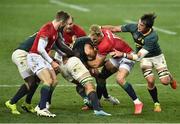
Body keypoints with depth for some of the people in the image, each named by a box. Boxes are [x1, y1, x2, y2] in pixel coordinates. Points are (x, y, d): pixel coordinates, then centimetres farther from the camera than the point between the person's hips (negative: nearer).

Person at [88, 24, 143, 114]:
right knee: (101, 76, 5)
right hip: (117, 56, 10)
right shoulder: (102, 32, -13)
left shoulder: (105, 45, -35)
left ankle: (137, 103, -21)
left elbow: (96, 64, -26)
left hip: (127, 57, -10)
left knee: (120, 79, -31)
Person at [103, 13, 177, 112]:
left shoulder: (153, 37, -37)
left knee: (165, 81, -10)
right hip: (145, 59, 2)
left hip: (156, 56, -2)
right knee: (150, 81, -18)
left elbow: (138, 57, -38)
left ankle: (170, 77, 30)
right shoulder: (133, 27, -25)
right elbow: (115, 28, -13)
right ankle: (156, 104, 4)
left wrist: (123, 54, -43)